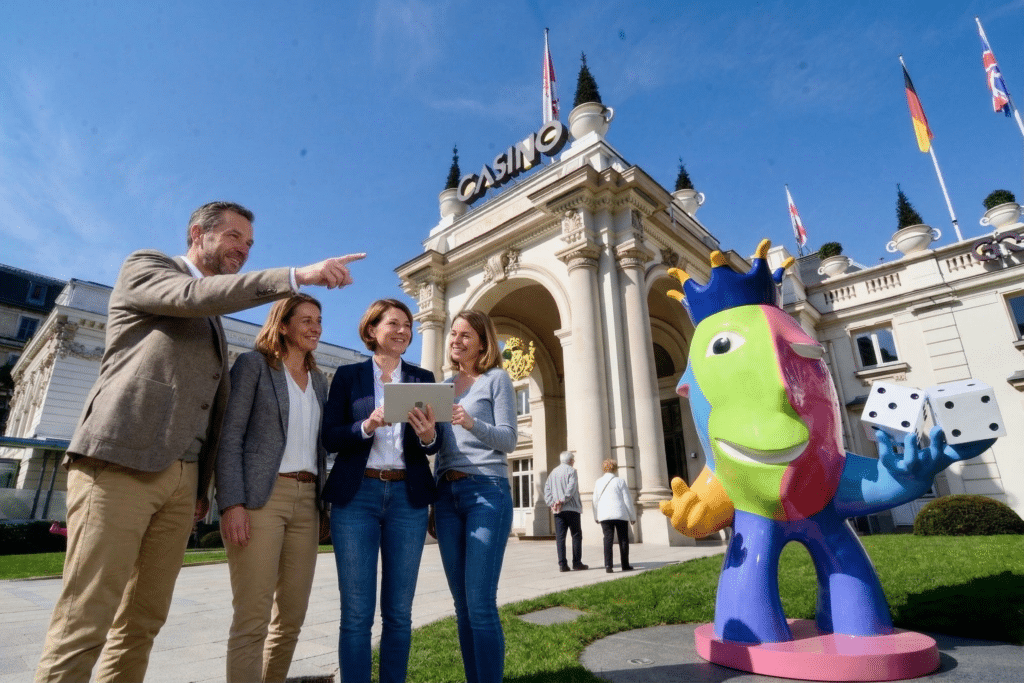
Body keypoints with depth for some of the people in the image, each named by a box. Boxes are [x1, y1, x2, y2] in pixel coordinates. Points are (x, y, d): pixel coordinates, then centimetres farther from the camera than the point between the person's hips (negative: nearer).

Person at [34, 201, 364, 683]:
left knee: (144, 620, 8)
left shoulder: (214, 318, 24)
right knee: (85, 623, -7)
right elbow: (195, 296, -17)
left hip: (181, 478, 7)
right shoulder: (144, 266, 7)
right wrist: (298, 276, -23)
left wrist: (203, 485, 14)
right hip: (120, 462, -7)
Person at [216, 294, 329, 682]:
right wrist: (232, 503, -16)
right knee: (252, 617, -4)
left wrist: (324, 501, 12)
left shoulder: (318, 380, 18)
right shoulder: (254, 363, 1)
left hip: (306, 500, 6)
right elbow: (229, 436, -7)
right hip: (259, 497, -6)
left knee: (292, 616, 10)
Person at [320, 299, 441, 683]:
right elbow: (329, 438, -1)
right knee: (356, 612, 3)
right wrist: (367, 426, -18)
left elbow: (435, 444, 3)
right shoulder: (348, 376, 6)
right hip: (357, 495, -1)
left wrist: (428, 434, -20)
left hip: (408, 497, 2)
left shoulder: (422, 378, 9)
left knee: (399, 611, 9)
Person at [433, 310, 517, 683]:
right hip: (447, 494, 6)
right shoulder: (445, 385, 17)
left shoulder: (497, 378, 1)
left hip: (487, 491, -5)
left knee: (480, 603, -8)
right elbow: (442, 444, 18)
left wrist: (473, 423, -23)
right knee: (462, 604, 10)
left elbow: (508, 439, -7)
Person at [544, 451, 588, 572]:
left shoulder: (553, 472, 16)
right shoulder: (571, 471, -2)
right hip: (571, 508, -5)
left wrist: (551, 503, 0)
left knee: (560, 537, 4)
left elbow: (546, 488, 9)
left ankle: (562, 564, 0)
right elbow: (571, 488, -15)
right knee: (576, 535, 5)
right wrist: (562, 500, -14)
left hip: (557, 511, 5)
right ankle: (577, 562, 5)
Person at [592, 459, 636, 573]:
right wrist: (632, 516, 7)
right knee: (623, 540, 10)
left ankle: (608, 565, -9)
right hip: (620, 514, -2)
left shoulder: (598, 482, 6)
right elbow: (627, 500, -1)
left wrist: (596, 516, 20)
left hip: (604, 515, 2)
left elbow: (595, 500, 11)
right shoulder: (620, 481, -2)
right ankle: (625, 565, 14)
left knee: (608, 539, 2)